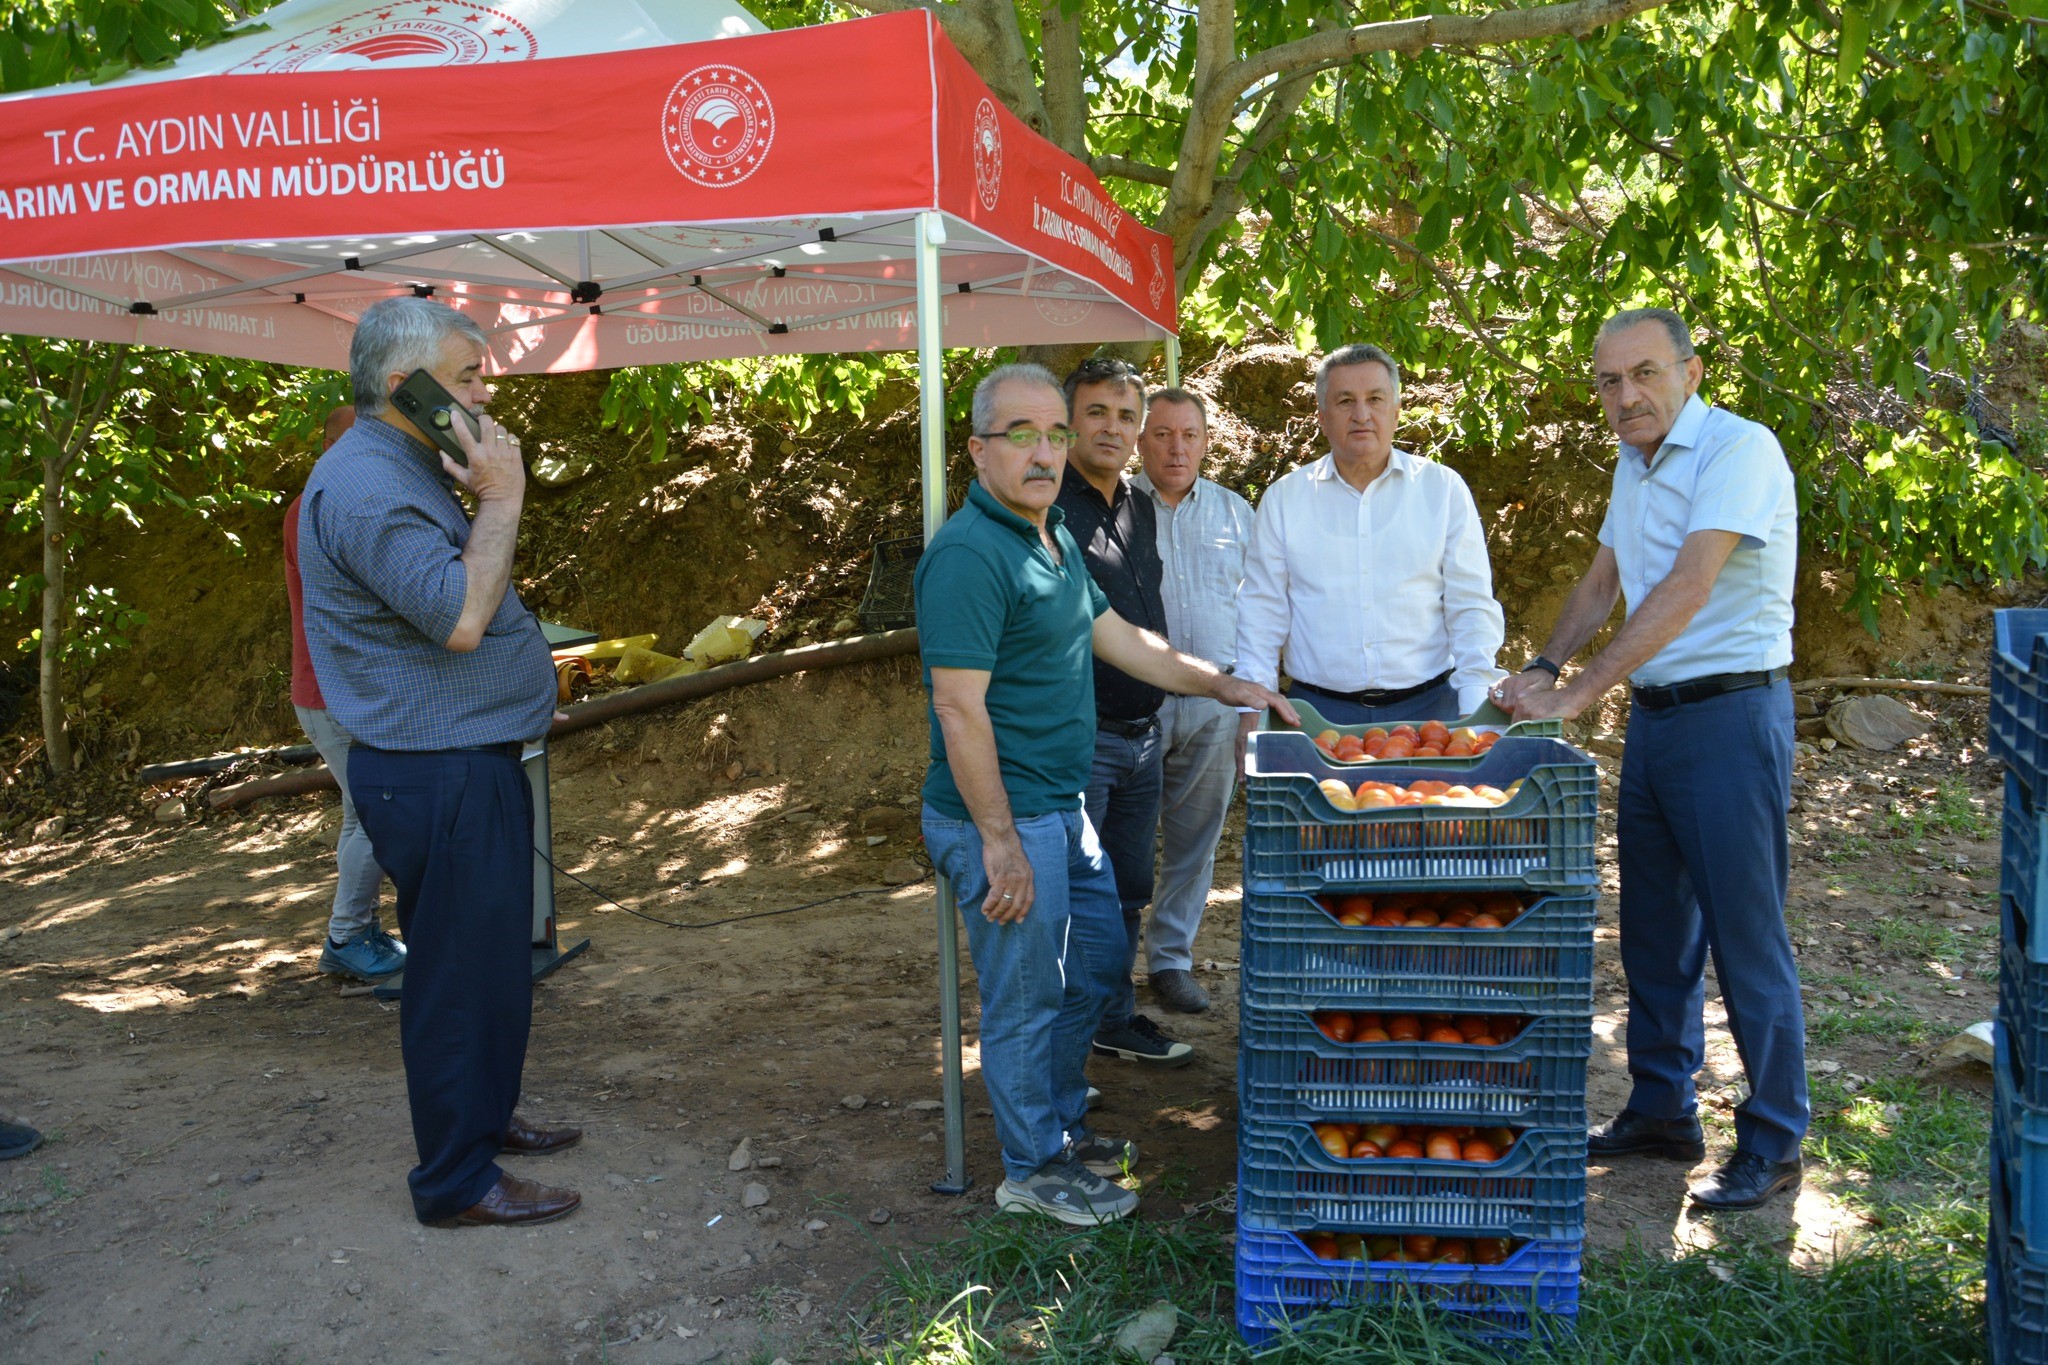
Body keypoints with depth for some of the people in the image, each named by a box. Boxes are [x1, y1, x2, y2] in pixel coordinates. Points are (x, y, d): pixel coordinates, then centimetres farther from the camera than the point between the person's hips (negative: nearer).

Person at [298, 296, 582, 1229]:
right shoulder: (364, 488, -20)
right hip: (437, 779, -11)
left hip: (470, 761, 11)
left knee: (493, 959, 21)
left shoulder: (405, 473, 15)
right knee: (460, 970, 0)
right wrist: (501, 497, -20)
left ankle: (484, 1117, 38)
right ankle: (457, 1180, 13)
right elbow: (459, 618, -28)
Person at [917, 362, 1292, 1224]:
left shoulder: (1054, 537, 10)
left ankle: (1062, 1126, 40)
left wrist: (1224, 686, 19)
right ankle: (1033, 1169, 24)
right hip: (1005, 819, -10)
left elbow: (1120, 639, 20)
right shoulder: (969, 554, -21)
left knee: (1096, 963, 22)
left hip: (1061, 808, 10)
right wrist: (1001, 842, -24)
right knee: (1026, 999, 5)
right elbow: (960, 708, -24)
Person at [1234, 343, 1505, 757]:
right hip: (1318, 711, 0)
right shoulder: (1284, 499, 6)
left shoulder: (1444, 489, 5)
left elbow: (1472, 608, 3)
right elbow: (1262, 611, 6)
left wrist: (1475, 713, -7)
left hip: (1426, 708, 0)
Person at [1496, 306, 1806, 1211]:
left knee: (1745, 933, 0)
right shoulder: (1636, 462, 12)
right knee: (1653, 925, 14)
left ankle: (1773, 1146, 14)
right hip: (1653, 714, 8)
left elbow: (1688, 589, -24)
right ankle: (1661, 1111, 28)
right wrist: (1544, 670, 6)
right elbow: (1603, 579, 20)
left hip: (1731, 712, -8)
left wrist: (1580, 693, -26)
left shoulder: (1739, 448, -15)